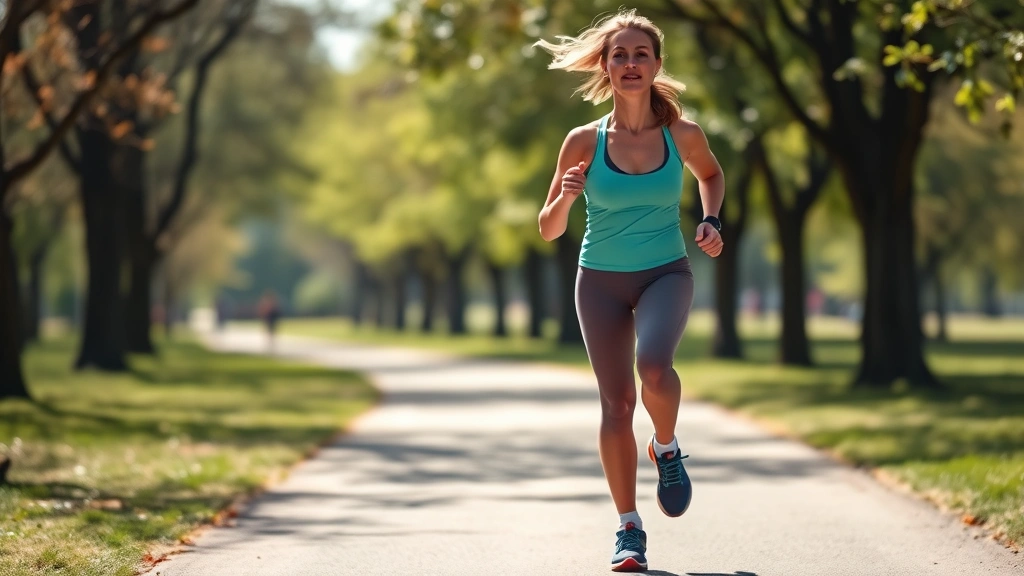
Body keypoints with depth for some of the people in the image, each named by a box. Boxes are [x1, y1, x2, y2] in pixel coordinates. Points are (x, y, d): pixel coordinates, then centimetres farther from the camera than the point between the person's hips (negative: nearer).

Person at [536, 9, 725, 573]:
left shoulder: (682, 135, -7)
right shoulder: (584, 141, -9)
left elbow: (711, 173, 18)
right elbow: (548, 231, -2)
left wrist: (711, 221, 1)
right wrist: (566, 195, -22)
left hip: (666, 274, -1)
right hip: (601, 280, 1)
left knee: (653, 366, -29)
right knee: (616, 402, 1)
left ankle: (666, 447, 3)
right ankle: (629, 529, 13)